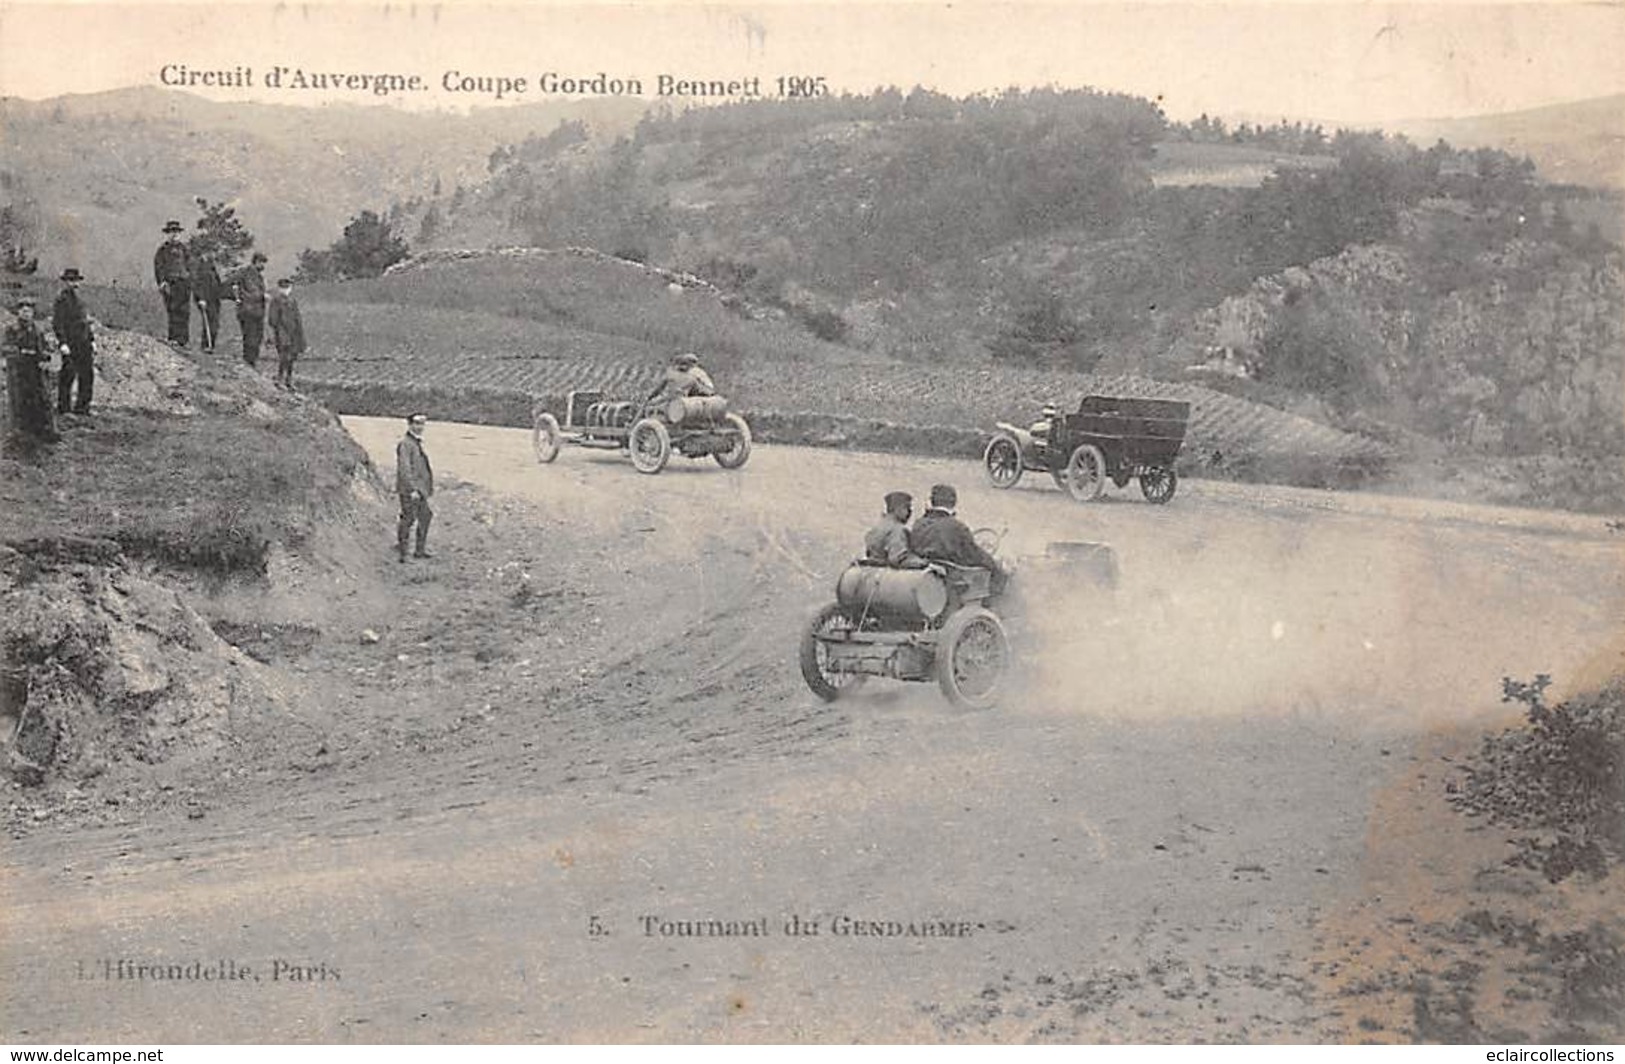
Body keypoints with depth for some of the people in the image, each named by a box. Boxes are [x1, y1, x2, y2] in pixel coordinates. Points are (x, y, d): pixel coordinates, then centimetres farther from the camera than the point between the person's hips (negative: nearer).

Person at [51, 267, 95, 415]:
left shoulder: (79, 300, 18)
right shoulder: (61, 300, -8)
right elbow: (57, 324, -14)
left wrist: (92, 341, 19)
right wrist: (63, 343, -22)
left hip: (84, 344, 8)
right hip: (70, 345, -8)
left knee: (88, 375, 7)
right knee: (68, 375, -5)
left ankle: (82, 406, 13)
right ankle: (63, 407, 1)